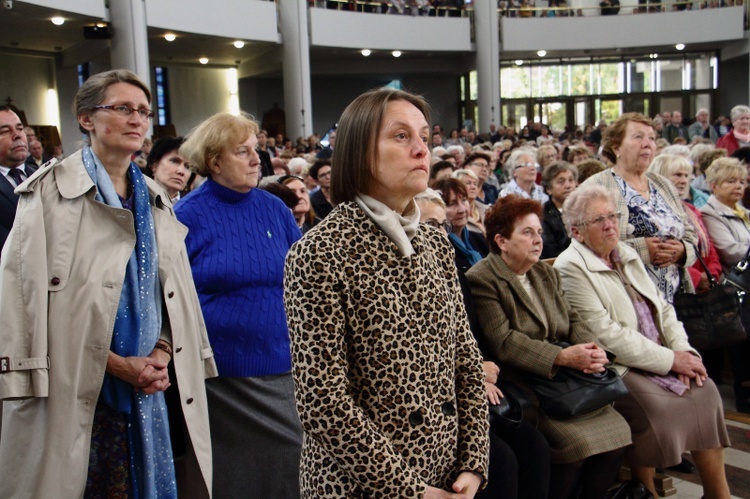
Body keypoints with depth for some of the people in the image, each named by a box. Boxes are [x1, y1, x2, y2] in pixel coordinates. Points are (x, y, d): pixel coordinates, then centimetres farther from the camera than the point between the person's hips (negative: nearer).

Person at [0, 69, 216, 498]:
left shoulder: (155, 200, 14)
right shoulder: (51, 192, -4)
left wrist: (162, 353, -3)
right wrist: (115, 363, -14)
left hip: (149, 388, 5)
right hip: (76, 393, -5)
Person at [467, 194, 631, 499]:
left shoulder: (546, 274, 18)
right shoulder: (481, 280, -7)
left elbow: (573, 320, 15)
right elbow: (503, 342, -16)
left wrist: (593, 351, -7)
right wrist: (562, 356, -20)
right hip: (521, 387, -7)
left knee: (616, 431, -11)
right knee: (577, 442, -23)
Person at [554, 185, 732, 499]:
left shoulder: (627, 255, 14)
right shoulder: (570, 268, -12)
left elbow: (662, 307, 15)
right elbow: (606, 334, -18)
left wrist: (683, 350, -3)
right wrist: (669, 359, -15)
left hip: (659, 357, 7)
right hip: (615, 367, -7)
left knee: (704, 390, -10)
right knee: (659, 406, -26)